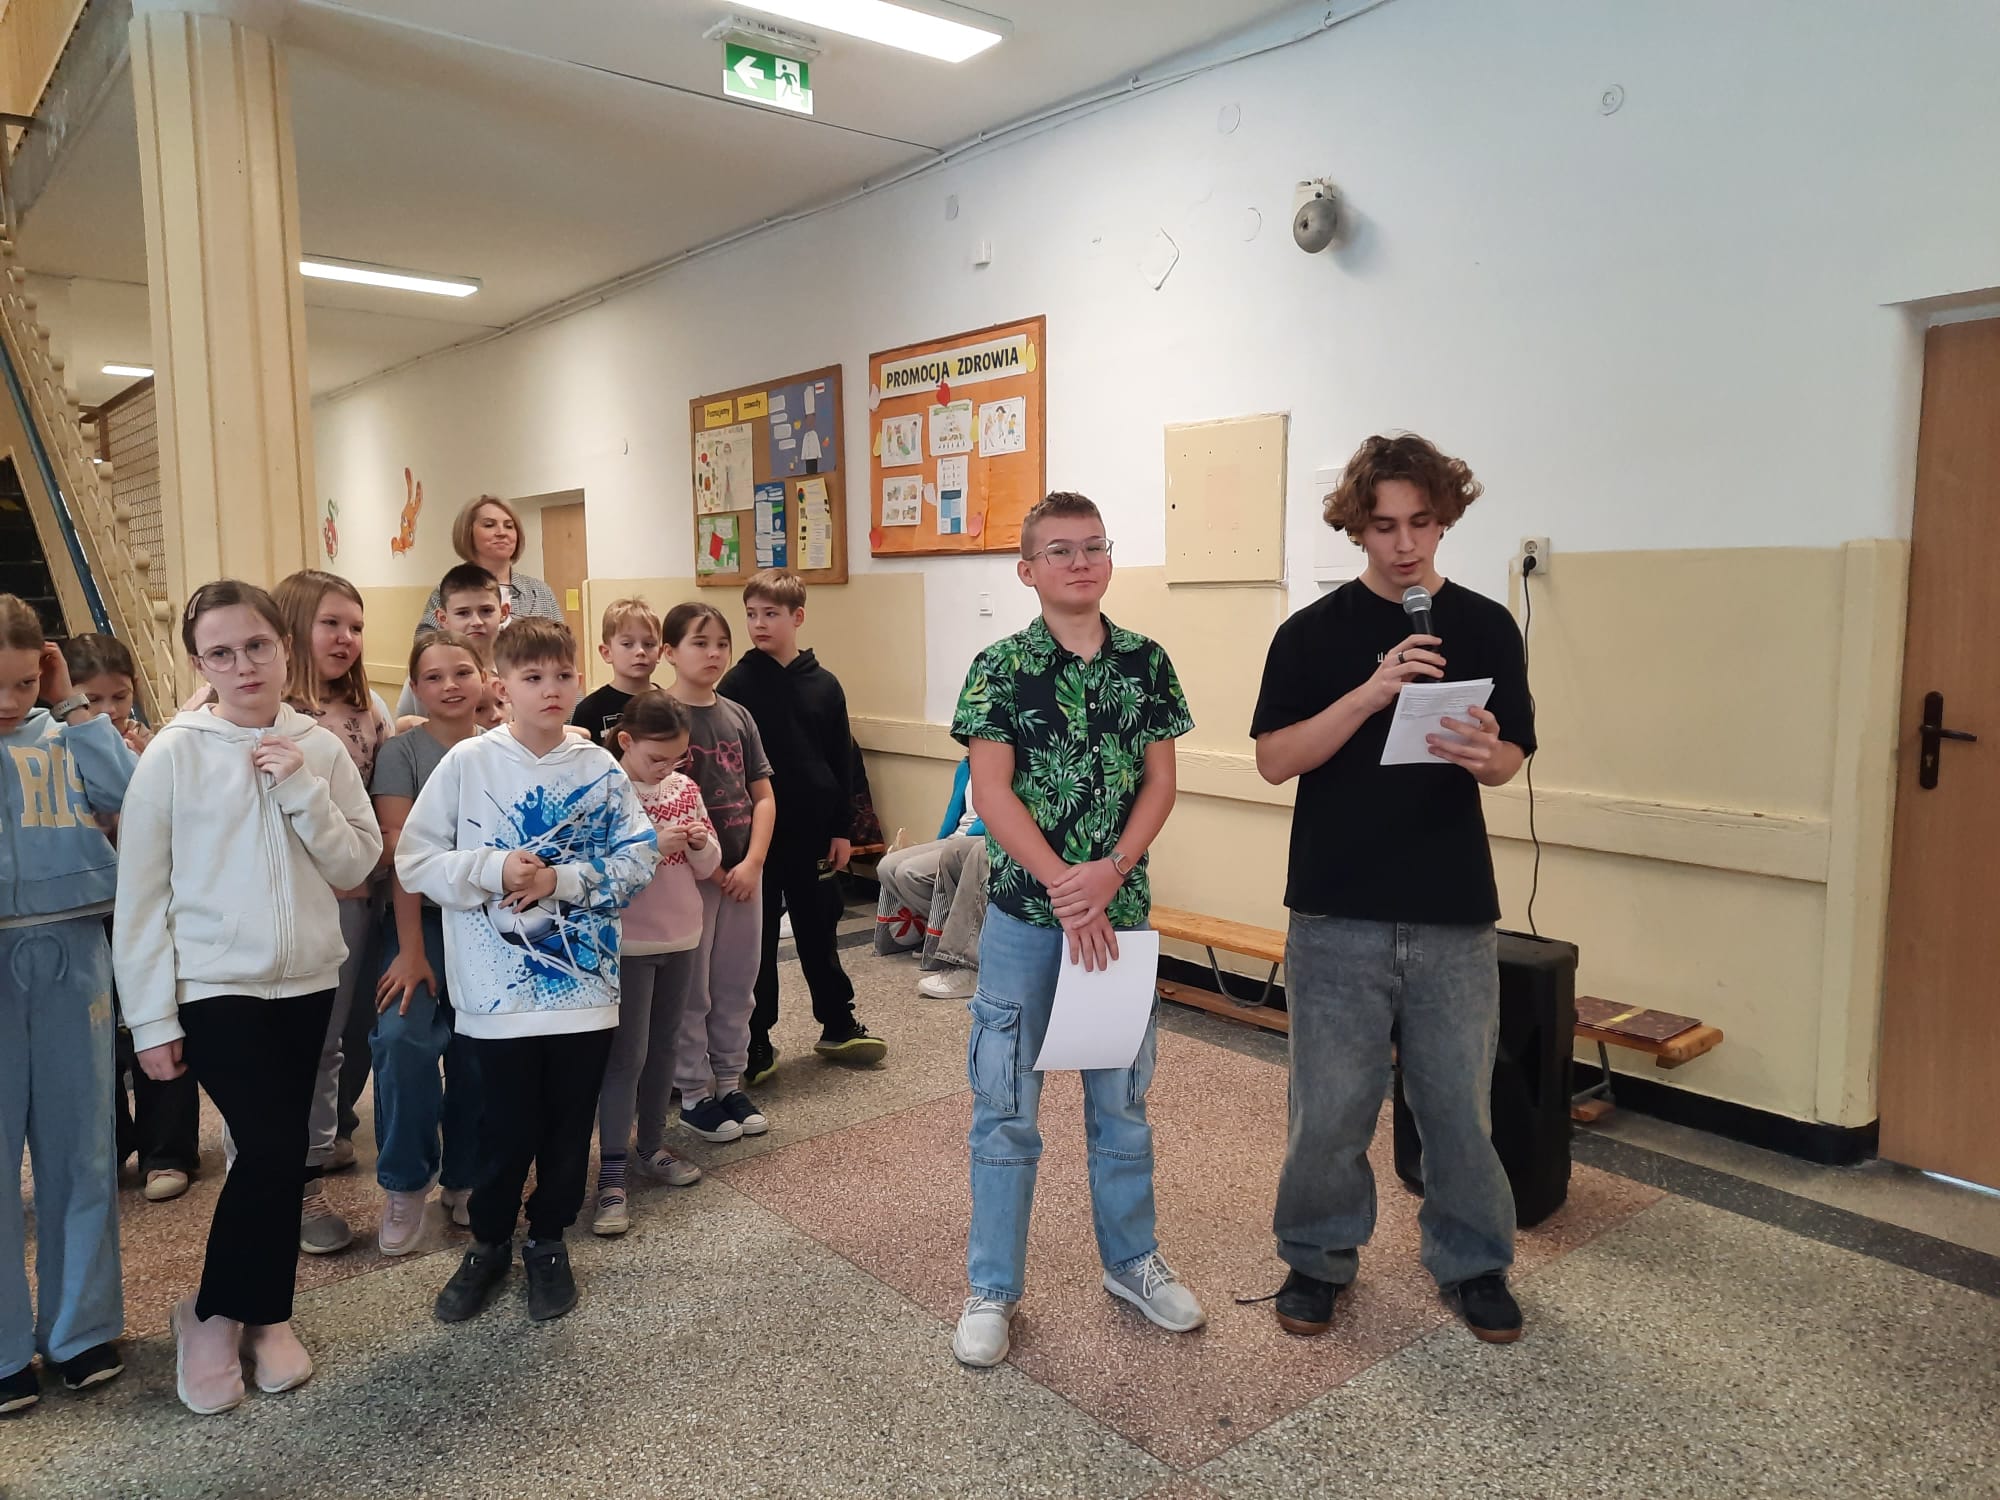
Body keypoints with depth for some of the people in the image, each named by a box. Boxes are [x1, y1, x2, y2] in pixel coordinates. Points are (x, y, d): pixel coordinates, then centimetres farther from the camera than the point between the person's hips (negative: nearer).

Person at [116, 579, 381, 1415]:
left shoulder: (321, 750, 1)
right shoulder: (173, 755, -8)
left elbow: (358, 866, -1)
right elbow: (141, 893, -5)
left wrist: (303, 793, -15)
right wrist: (152, 1015, -6)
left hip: (306, 981, 4)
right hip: (214, 986, -3)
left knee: (280, 1152, 10)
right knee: (270, 1149, -9)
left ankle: (260, 1314, 28)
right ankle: (215, 1315, 15)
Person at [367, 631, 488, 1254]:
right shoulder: (402, 752, -4)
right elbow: (400, 855, -10)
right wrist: (410, 950, -15)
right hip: (424, 919, -3)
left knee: (479, 1057, 4)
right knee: (402, 1036, -22)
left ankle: (465, 1180, 26)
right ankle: (405, 1185, -2)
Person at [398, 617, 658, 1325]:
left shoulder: (599, 770, -1)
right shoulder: (467, 763, -5)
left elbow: (639, 858, -3)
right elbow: (415, 859, -4)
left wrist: (560, 880, -16)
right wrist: (492, 870, -19)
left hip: (583, 980, 2)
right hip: (497, 987, -1)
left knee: (569, 1124, 11)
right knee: (506, 1127, 8)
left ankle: (548, 1240, 34)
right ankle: (489, 1242, 33)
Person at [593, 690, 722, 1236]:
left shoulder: (684, 787, 5)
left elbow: (708, 868, 7)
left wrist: (699, 843, -14)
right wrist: (653, 845, -29)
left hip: (681, 938, 6)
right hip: (627, 941, -6)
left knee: (663, 1046, 15)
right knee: (626, 1053, -6)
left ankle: (653, 1144, 30)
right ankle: (611, 1174, 0)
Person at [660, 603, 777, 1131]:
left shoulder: (737, 716, 8)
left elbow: (762, 796, 8)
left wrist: (753, 862, -5)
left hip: (743, 871, 5)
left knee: (736, 985, 13)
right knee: (691, 990, 5)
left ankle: (730, 1082, 27)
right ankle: (694, 1094, 18)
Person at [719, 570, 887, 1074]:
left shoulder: (824, 684, 2)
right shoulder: (738, 683, -5)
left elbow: (842, 762, 5)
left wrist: (842, 830, 3)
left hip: (813, 830, 2)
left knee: (819, 930, 15)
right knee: (757, 937, 7)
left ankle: (838, 1026, 28)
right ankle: (754, 1042, 19)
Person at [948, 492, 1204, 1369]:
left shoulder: (1145, 663, 2)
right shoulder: (1000, 666, -6)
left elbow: (1160, 780, 0)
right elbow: (991, 790, -11)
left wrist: (1110, 869, -16)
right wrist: (1066, 891, -17)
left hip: (1119, 908, 3)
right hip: (1023, 910, -2)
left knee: (1122, 1095, 16)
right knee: (1006, 1104, 6)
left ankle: (1131, 1261, 35)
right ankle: (992, 1288, 21)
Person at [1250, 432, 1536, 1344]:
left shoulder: (1487, 628, 5)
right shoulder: (1313, 632, -2)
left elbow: (1512, 758, 7)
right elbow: (1276, 759, -10)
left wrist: (1483, 754, -18)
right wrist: (1373, 692, -22)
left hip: (1454, 911, 2)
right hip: (1337, 912, -1)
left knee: (1458, 1102, 11)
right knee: (1331, 1104, 7)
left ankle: (1471, 1262, 32)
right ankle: (1319, 1256, 28)